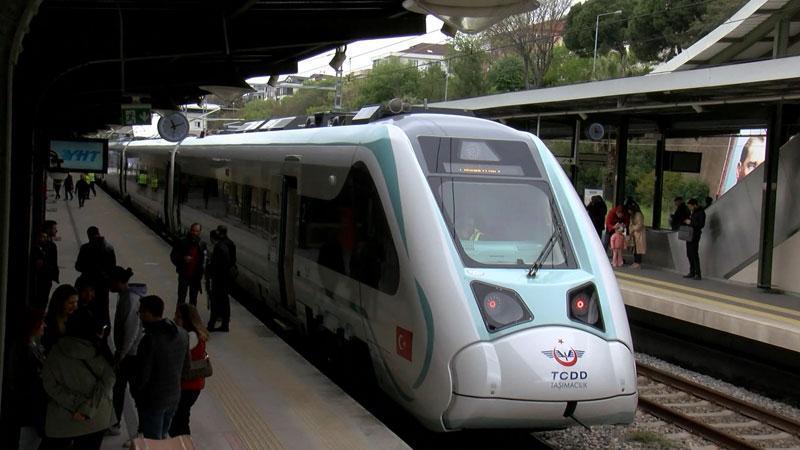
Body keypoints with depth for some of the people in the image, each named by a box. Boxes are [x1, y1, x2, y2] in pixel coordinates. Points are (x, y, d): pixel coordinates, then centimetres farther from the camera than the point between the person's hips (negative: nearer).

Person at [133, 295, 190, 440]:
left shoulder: (150, 340, -28)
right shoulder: (182, 334, -5)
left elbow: (142, 375, -22)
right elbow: (186, 367, 5)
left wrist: (135, 393, -3)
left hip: (153, 400, -6)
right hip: (174, 396, 6)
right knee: (162, 437, 24)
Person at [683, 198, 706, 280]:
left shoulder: (701, 212, -11)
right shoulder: (693, 212, 17)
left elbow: (701, 224, -18)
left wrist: (690, 222, -16)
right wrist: (686, 221, 7)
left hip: (695, 236, -9)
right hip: (689, 235, 10)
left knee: (694, 254, -10)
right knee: (689, 254, 11)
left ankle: (698, 274, -8)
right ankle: (692, 273, 18)